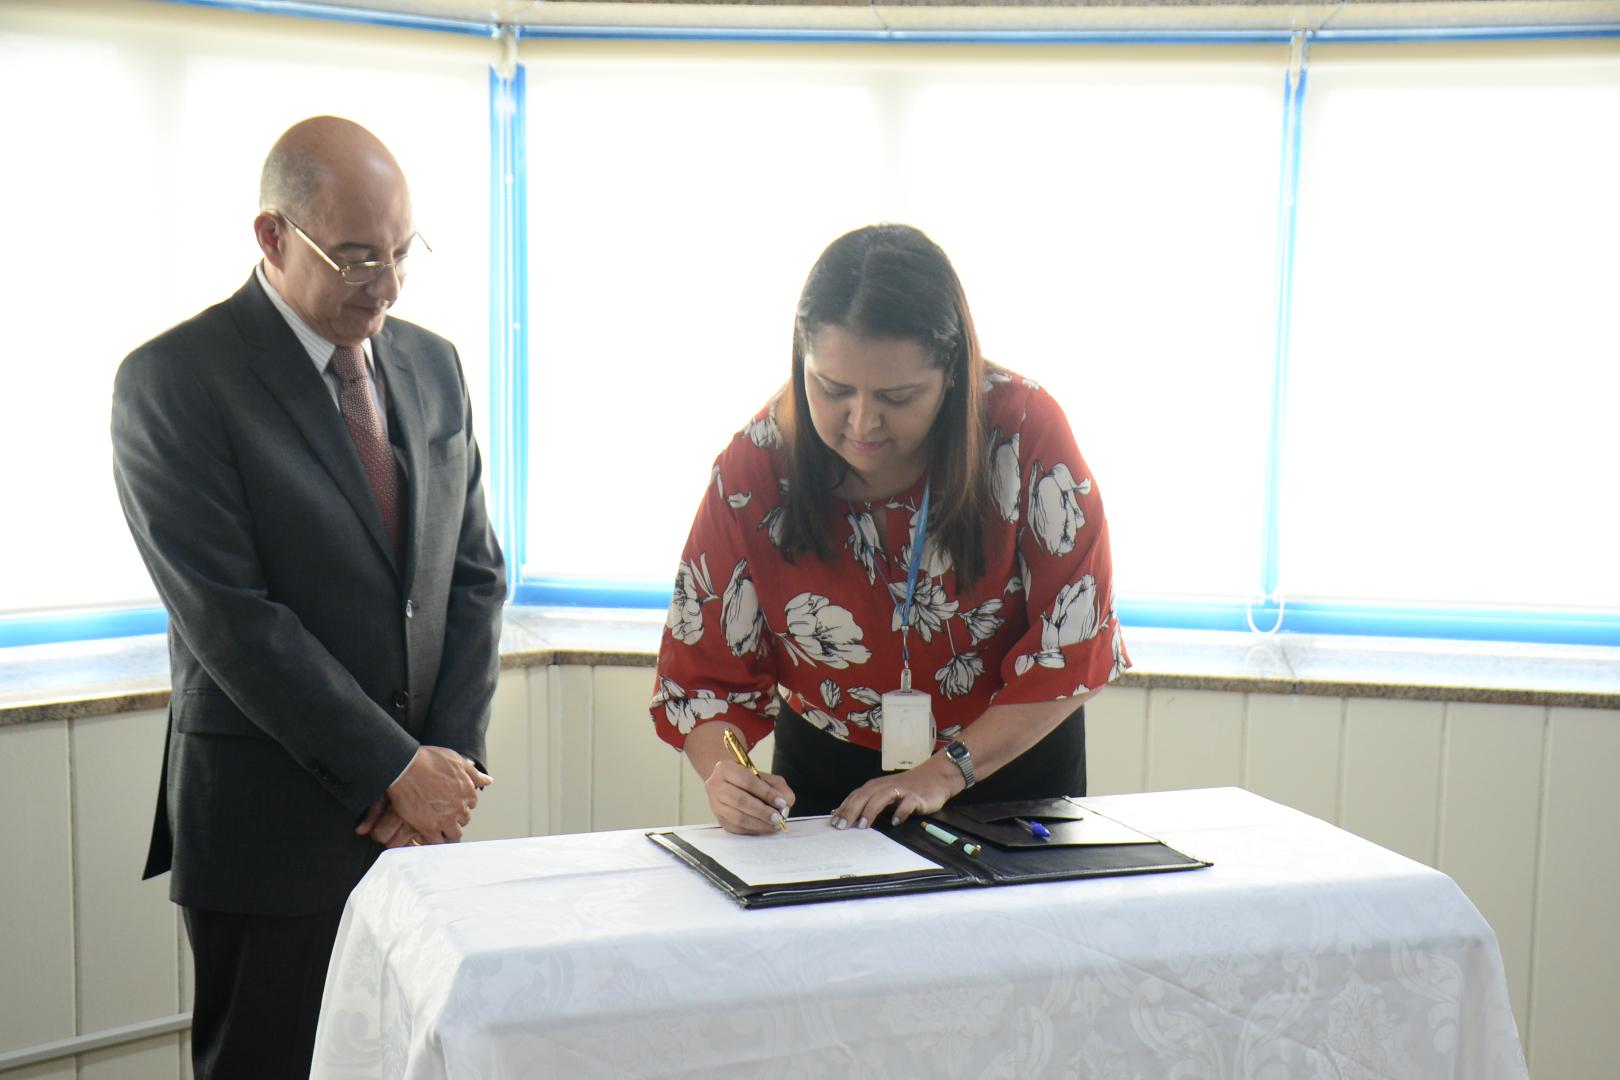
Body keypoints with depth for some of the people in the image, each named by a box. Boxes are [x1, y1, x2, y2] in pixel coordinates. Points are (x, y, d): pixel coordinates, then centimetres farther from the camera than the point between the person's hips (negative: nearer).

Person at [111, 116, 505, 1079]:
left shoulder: (433, 364, 8)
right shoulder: (171, 382, -10)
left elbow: (475, 575, 9)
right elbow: (230, 620, -15)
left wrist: (449, 760, -3)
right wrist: (395, 769, -14)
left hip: (420, 812, 5)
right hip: (271, 823, -5)